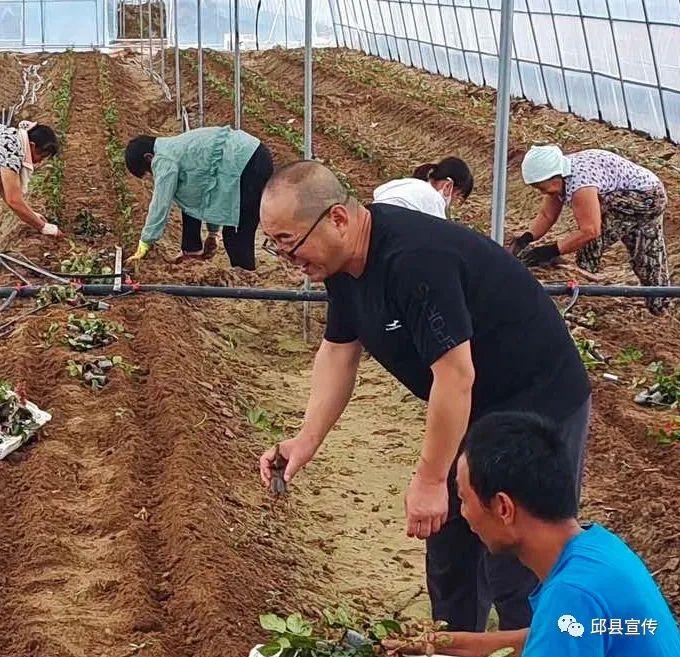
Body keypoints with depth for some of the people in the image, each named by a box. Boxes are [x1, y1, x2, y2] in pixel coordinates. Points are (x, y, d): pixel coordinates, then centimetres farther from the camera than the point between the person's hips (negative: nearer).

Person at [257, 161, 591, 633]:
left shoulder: (414, 259, -32)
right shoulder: (344, 258, -2)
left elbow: (455, 374, -30)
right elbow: (339, 350, 8)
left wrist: (430, 479, -22)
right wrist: (307, 440, -2)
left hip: (537, 404, -9)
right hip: (471, 410, 10)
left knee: (514, 573, -8)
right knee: (449, 553, 17)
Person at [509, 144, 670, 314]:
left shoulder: (579, 181, -37)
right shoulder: (557, 177, -8)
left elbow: (590, 231, -39)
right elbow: (546, 215, -1)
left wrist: (552, 251, -36)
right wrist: (527, 238, -18)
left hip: (647, 196, -10)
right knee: (647, 261, 18)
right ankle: (659, 305, 31)